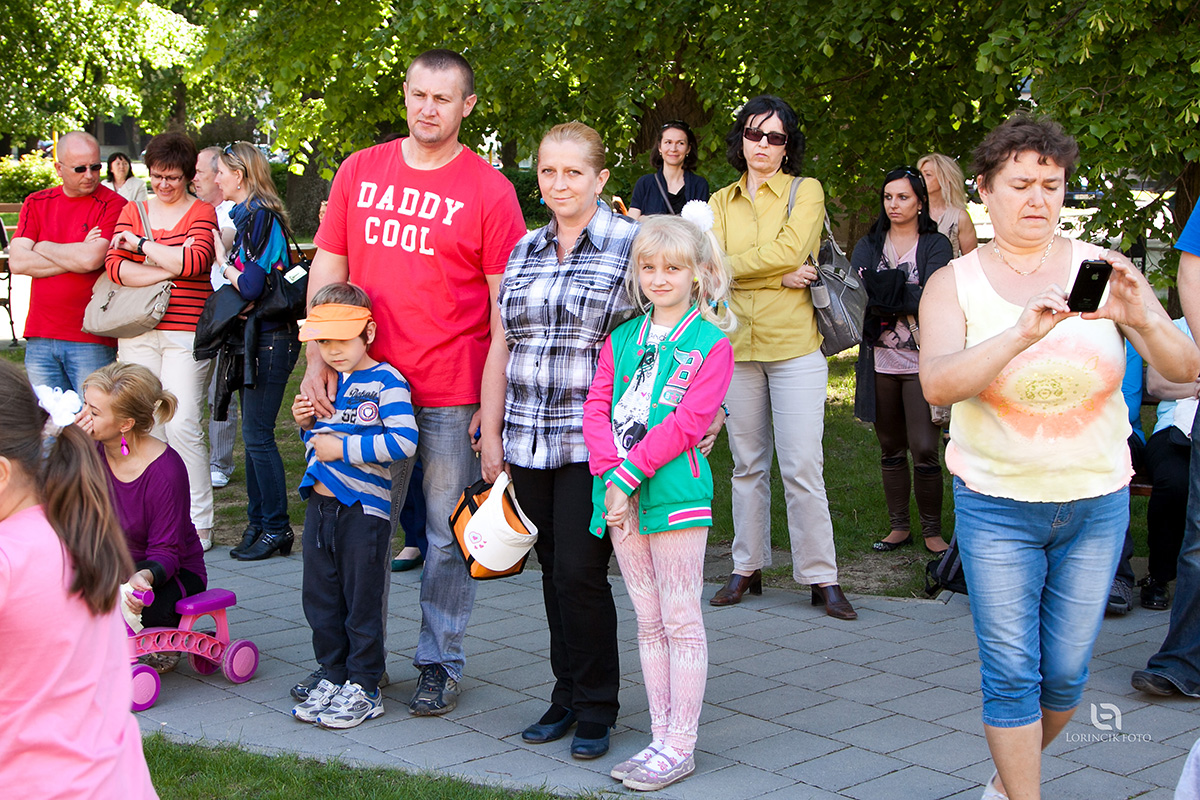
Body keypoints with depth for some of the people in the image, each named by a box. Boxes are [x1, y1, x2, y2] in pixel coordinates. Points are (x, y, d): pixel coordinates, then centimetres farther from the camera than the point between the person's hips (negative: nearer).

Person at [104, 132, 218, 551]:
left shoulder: (202, 213, 3)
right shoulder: (133, 210, 14)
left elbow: (194, 261, -15)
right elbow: (115, 266, 0)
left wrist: (140, 243, -7)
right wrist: (170, 268, -10)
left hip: (186, 332, -4)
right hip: (137, 332, 4)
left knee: (182, 425, -9)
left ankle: (198, 524, -2)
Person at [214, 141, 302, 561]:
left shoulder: (260, 216, -14)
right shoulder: (250, 215, 15)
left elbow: (251, 285, -21)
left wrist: (226, 266, -5)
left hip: (269, 339, -10)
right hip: (257, 337, 10)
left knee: (257, 434, -6)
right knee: (253, 434, 13)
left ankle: (276, 528, 0)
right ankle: (258, 523, 20)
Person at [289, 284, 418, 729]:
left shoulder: (385, 381, -11)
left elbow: (403, 441, -23)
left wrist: (343, 448, -20)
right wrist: (306, 424, 4)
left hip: (364, 509, -7)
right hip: (320, 504, 7)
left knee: (361, 601, 1)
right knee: (319, 598, 12)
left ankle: (363, 688, 12)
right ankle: (333, 677, 26)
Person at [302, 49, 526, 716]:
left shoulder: (489, 191, -3)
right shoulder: (360, 172, 8)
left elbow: (505, 305, -4)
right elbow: (328, 268, 10)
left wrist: (495, 400, -9)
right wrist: (318, 359, 0)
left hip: (454, 394, -3)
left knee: (449, 534, 5)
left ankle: (440, 663, 19)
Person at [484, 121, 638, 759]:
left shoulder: (632, 244, -2)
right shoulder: (522, 253, 13)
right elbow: (502, 347, 17)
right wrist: (491, 429, 14)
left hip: (594, 443, -5)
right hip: (529, 443, 5)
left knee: (580, 570, -7)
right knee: (553, 570, 9)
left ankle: (597, 706, 9)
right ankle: (567, 694, 22)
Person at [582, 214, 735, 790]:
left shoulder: (710, 344, -2)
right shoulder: (620, 338, 14)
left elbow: (687, 422, -12)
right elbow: (596, 407, 6)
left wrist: (629, 472, -18)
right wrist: (609, 473, -10)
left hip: (675, 493, -5)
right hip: (621, 492, 6)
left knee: (681, 622, 0)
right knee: (648, 623, 12)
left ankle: (681, 746, 7)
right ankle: (661, 737, 21)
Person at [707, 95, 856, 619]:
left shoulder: (806, 192, 3)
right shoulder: (721, 202, 12)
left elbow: (790, 251, -14)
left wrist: (733, 265, -5)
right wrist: (778, 276, -12)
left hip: (795, 345, -3)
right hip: (736, 343, 4)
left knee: (802, 467, -5)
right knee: (748, 464, 11)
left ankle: (822, 579, 2)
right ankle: (747, 569, 20)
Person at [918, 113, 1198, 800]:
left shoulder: (1104, 272, -1)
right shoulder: (954, 285, -3)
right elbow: (938, 384, -21)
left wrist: (1143, 318, -32)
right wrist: (1022, 333, -36)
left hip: (1096, 503, 2)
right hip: (996, 504, -2)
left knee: (1066, 672, 10)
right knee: (1012, 672, -1)